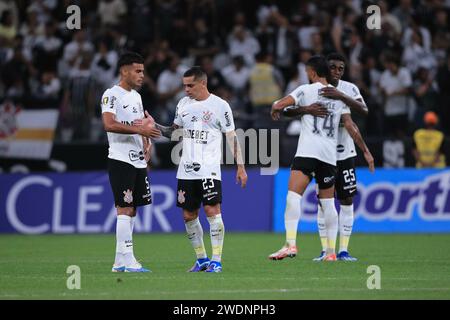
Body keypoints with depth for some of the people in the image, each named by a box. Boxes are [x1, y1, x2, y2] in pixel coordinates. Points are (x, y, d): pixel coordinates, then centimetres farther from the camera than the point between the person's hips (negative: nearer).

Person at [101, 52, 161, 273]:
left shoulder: (136, 96, 18)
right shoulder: (112, 95, -9)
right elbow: (109, 124, -23)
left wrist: (147, 142, 8)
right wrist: (139, 129, -26)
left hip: (138, 161, 9)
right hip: (121, 160, -9)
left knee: (131, 210, 8)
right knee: (125, 209, -10)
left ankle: (120, 262, 12)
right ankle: (127, 260, -10)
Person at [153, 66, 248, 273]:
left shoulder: (220, 106, -3)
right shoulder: (183, 104, 12)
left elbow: (232, 137, -1)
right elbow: (174, 132, 21)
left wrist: (240, 166, -5)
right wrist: (154, 126, 4)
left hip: (209, 169, -6)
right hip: (186, 169, 6)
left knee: (212, 210, -14)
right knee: (189, 215, 6)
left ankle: (216, 260, -10)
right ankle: (201, 259, 18)